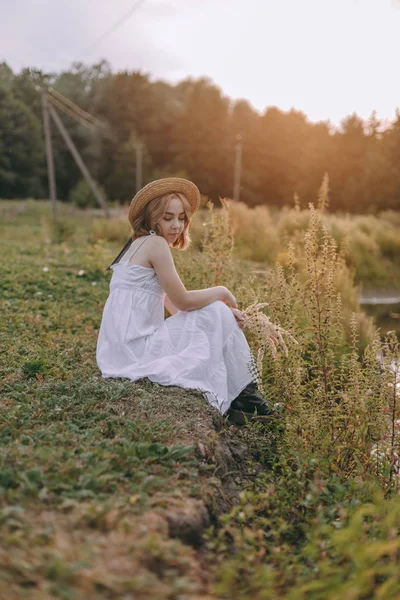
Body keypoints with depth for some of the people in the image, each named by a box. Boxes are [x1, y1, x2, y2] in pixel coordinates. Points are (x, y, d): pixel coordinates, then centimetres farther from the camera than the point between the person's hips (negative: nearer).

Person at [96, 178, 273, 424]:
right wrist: (222, 292, 3)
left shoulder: (140, 245, 17)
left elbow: (175, 307, 13)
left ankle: (233, 402, 14)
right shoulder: (155, 243, -12)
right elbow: (183, 301, -14)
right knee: (217, 314, -4)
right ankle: (243, 398, 6)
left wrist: (224, 311, 1)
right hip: (135, 350, -9)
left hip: (122, 351, 9)